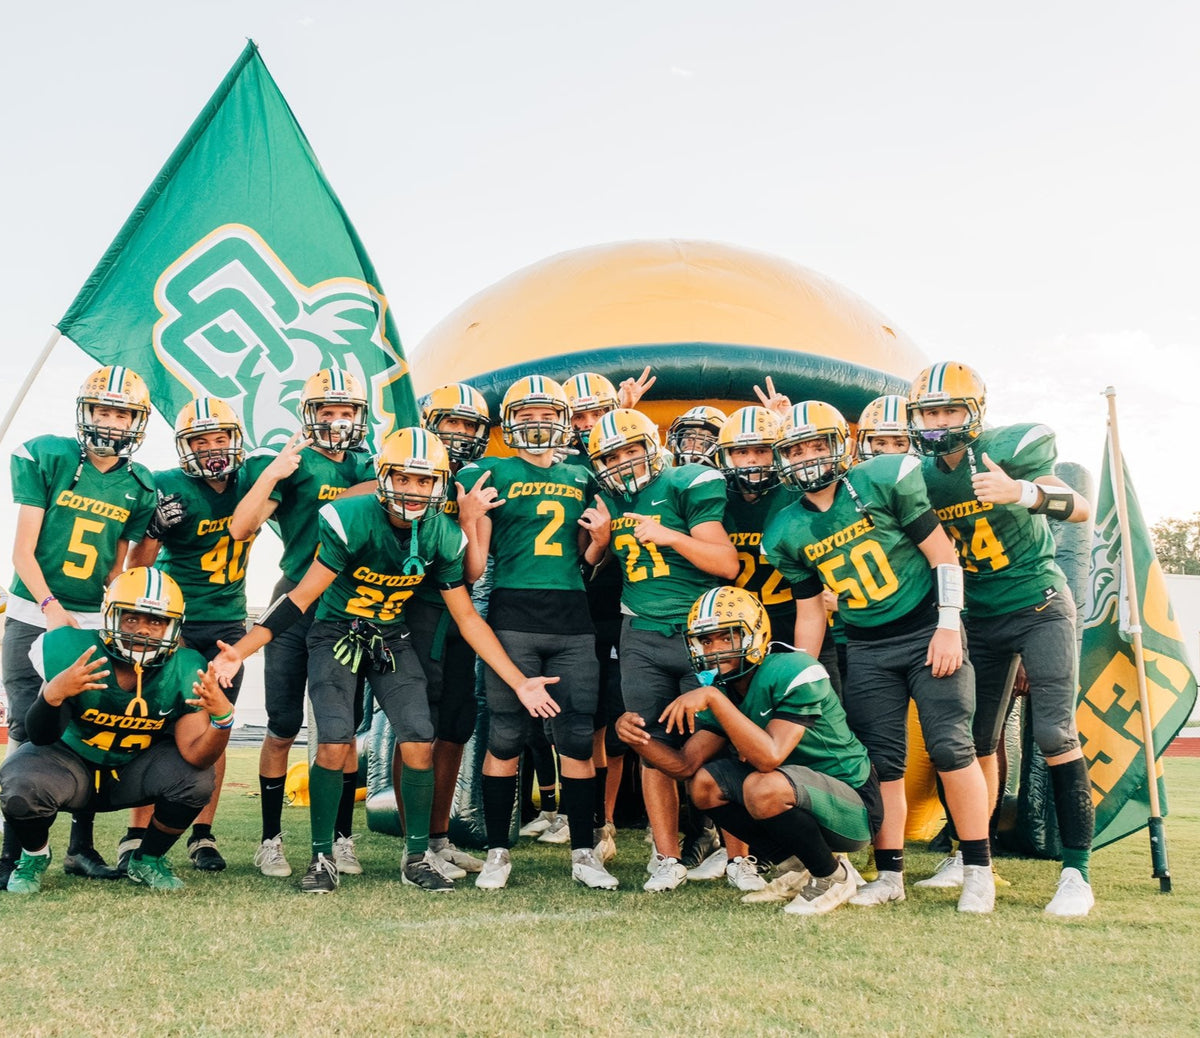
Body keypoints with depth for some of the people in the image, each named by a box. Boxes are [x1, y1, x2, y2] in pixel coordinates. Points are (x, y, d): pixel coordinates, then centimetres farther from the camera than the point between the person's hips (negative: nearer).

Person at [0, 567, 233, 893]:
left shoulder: (183, 673, -19)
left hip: (134, 772, 2)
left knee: (196, 779, -24)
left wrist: (222, 718, -45)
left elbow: (195, 754, -24)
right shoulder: (73, 652, -25)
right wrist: (53, 694, -44)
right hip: (69, 760, -2)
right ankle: (35, 855, 7)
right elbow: (41, 738, -23)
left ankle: (147, 861, 6)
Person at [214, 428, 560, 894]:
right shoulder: (351, 520, -23)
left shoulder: (443, 537, -10)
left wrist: (520, 682, -4)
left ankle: (418, 856, 9)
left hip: (392, 640, 3)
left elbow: (467, 618, -2)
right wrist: (241, 650, -27)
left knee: (419, 746, -8)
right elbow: (303, 596, -19)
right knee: (335, 745, -17)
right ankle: (322, 857, 1)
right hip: (335, 633, -3)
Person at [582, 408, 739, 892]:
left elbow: (727, 564, -11)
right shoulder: (608, 500, 11)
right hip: (642, 637, 4)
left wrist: (668, 535, -19)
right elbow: (587, 570, 20)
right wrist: (600, 540, 0)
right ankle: (667, 858, 14)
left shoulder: (687, 486, -6)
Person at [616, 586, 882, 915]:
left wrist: (714, 698, -36)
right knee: (705, 783, -4)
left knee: (764, 787, -33)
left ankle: (832, 877, -5)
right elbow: (685, 765, -2)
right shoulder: (722, 691, 1)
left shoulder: (795, 672, -24)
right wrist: (638, 739, -20)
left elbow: (770, 757, -35)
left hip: (854, 806, -8)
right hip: (798, 794, 8)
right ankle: (801, 864, 7)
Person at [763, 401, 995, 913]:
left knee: (950, 746, -10)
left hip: (928, 630, -3)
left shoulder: (885, 481, -11)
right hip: (867, 649, 4)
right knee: (881, 761, 2)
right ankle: (889, 875, 13)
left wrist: (948, 628, -14)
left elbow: (942, 553, -7)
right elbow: (810, 613, 9)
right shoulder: (787, 533, 0)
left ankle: (978, 870, 1)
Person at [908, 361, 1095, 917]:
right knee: (976, 740, 7)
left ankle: (1077, 870, -6)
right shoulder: (921, 476, 0)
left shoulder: (1008, 449, -15)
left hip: (1039, 607, -5)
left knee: (1055, 734, -12)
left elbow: (1080, 508, -21)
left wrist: (1020, 492, -38)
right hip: (980, 618, 5)